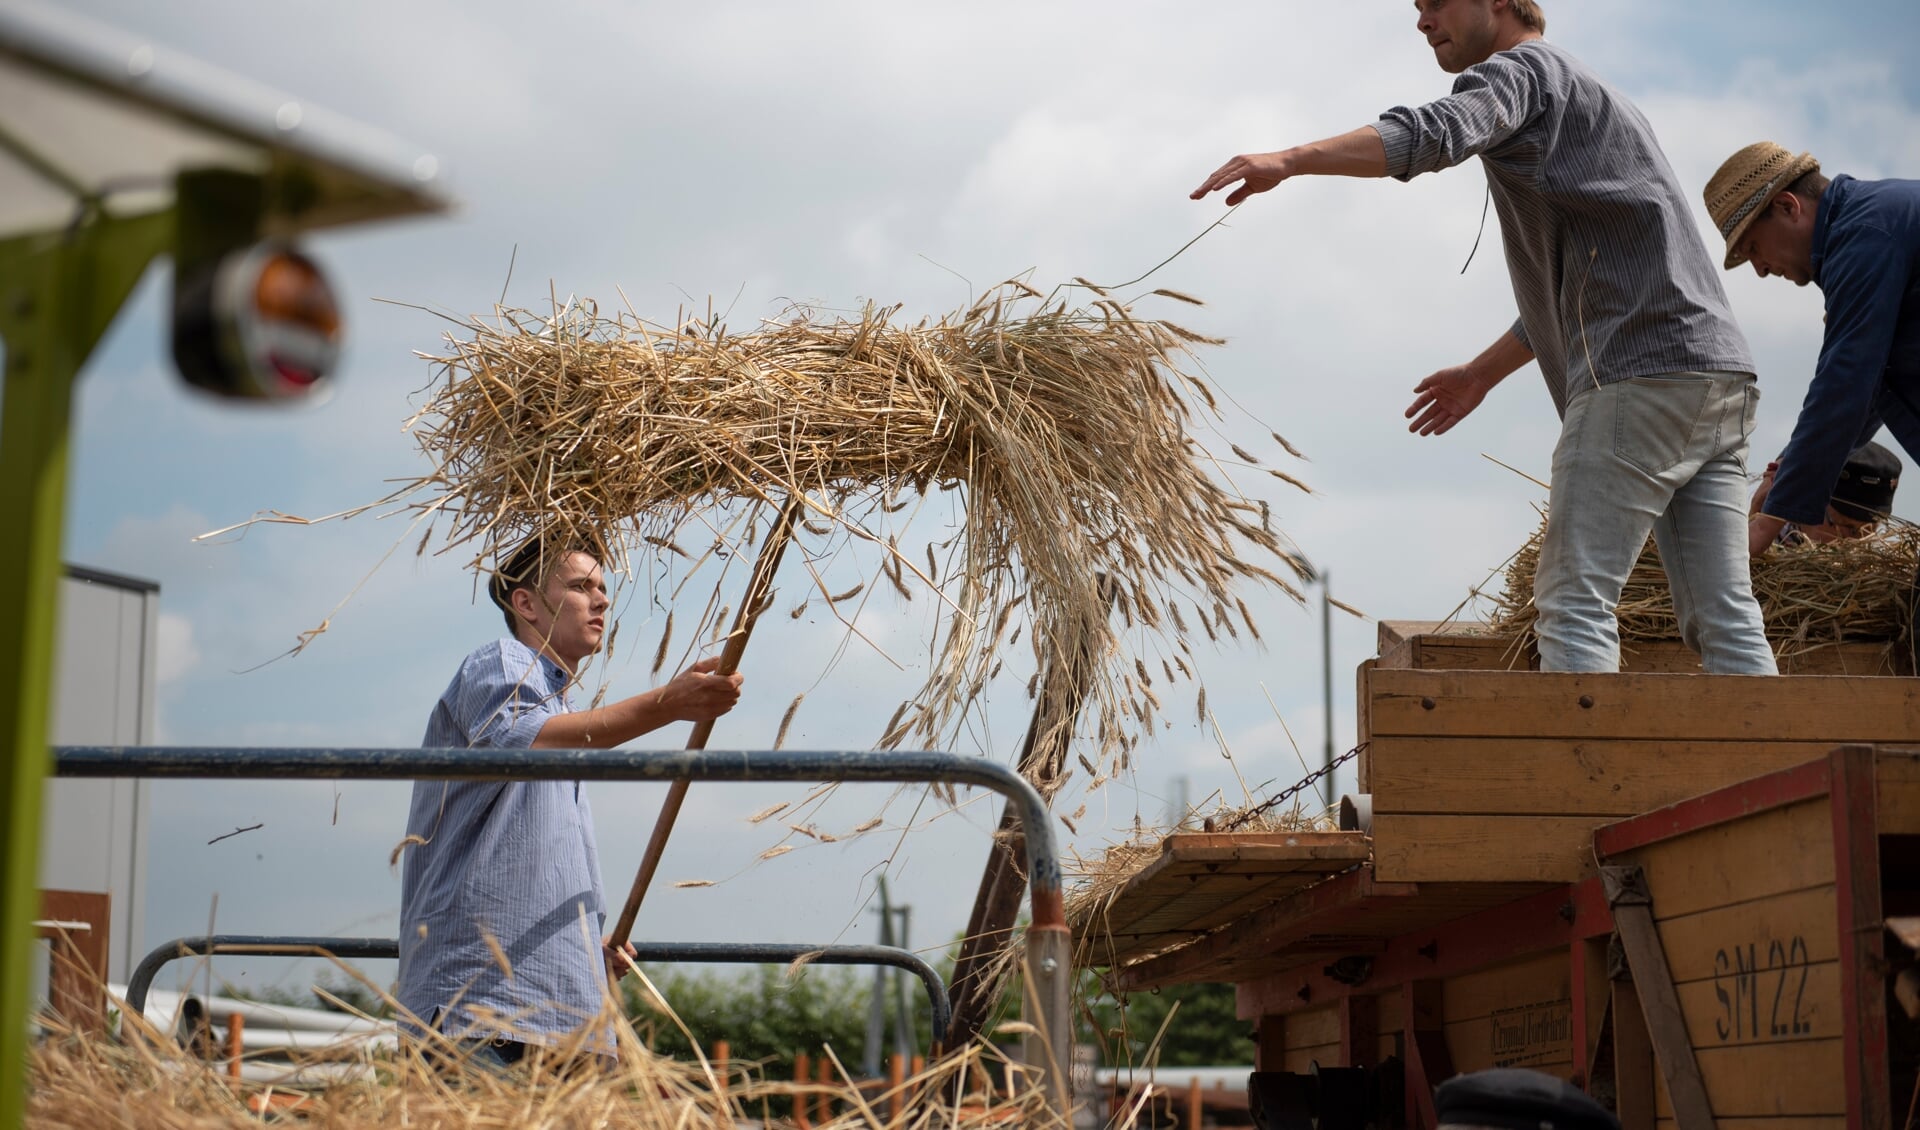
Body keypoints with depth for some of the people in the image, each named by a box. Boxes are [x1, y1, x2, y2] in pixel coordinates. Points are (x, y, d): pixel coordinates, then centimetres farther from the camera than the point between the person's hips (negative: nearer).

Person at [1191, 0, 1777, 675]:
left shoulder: (1518, 71, 1)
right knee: (1723, 615, 4)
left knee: (1575, 600, -9)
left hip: (1642, 374, -9)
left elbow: (1435, 135, -22)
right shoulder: (1581, 98, 31)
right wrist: (1483, 373, 38)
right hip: (1720, 373, 9)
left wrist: (1288, 161, -33)